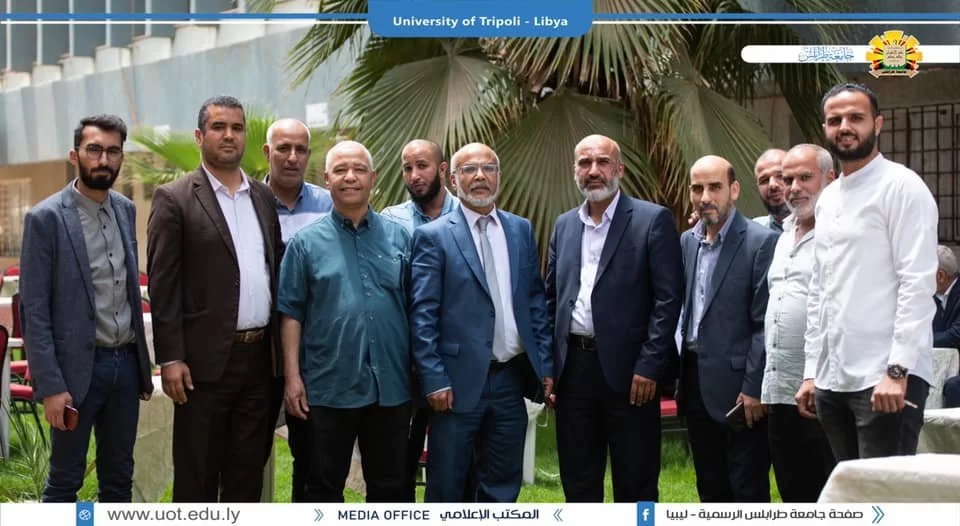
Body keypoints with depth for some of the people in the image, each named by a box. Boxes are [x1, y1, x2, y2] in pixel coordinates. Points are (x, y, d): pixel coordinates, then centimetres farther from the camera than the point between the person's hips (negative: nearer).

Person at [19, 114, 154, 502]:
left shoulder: (126, 210, 8)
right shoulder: (46, 218, -11)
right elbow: (33, 310, -12)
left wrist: (142, 363, 14)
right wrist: (50, 385, -17)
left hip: (126, 362, 6)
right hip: (77, 367, -6)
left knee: (119, 478, 13)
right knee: (65, 481, 5)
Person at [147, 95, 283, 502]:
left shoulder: (264, 198, 12)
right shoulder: (174, 199, -4)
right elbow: (163, 285, -8)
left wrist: (280, 347, 10)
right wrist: (170, 358, -14)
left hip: (260, 357, 5)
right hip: (206, 359, -5)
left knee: (248, 473, 12)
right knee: (197, 477, 4)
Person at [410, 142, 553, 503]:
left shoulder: (521, 230, 10)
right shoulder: (433, 236, -4)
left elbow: (535, 301, 12)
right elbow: (423, 315, -7)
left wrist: (545, 365, 7)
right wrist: (434, 379, -12)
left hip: (511, 378, 4)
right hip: (460, 381, -4)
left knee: (503, 485, 12)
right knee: (446, 488, 5)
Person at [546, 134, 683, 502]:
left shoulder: (653, 220, -3)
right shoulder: (564, 225, 14)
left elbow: (668, 299, -9)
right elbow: (551, 298, 16)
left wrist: (649, 366, -15)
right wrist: (546, 366, 8)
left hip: (628, 369, -5)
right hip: (573, 368, 5)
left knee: (635, 483, 3)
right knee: (577, 480, 11)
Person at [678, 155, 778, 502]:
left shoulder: (761, 242, -10)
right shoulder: (687, 241, 11)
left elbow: (765, 324, -13)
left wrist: (754, 389, -15)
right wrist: (678, 375, 8)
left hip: (738, 385, -7)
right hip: (696, 383, 7)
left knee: (748, 491, 0)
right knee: (710, 490, 13)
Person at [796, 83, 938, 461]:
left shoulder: (902, 187, -6)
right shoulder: (827, 199, 18)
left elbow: (918, 283, -13)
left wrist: (897, 370, -20)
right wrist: (812, 372, 15)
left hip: (886, 377, -7)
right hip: (833, 378, 7)